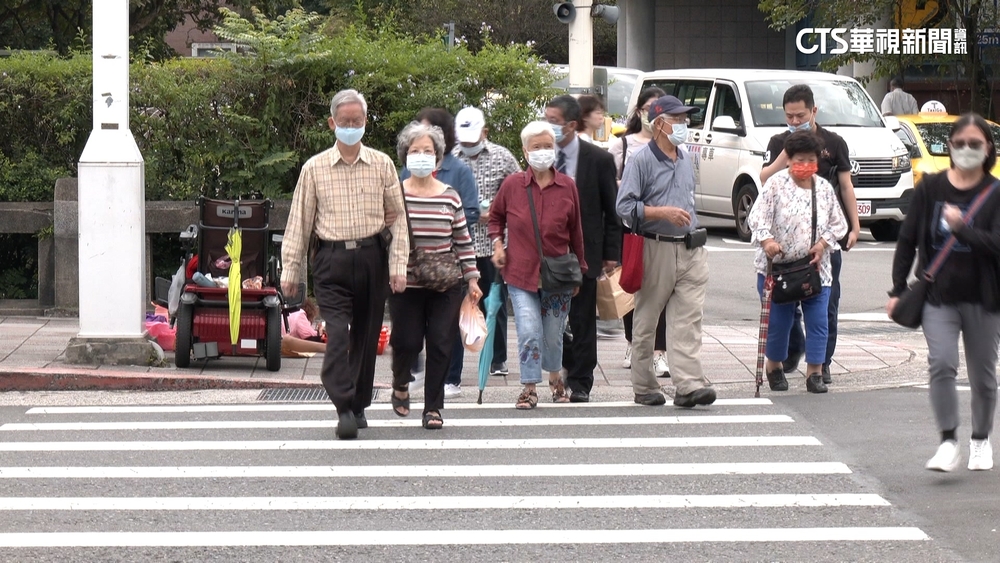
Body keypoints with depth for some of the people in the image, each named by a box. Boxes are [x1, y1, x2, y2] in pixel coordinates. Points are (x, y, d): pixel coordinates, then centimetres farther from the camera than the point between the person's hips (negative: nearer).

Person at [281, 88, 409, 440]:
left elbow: (397, 218, 7)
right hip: (332, 259, -2)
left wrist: (398, 265, -1)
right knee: (337, 333, -14)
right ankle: (344, 408, -18)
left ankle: (359, 405, 21)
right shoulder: (314, 168, 4)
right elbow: (299, 222, 7)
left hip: (372, 258, 2)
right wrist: (290, 270, 5)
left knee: (366, 335, 8)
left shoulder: (382, 165, 6)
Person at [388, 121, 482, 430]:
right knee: (407, 341, -2)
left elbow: (463, 241, 9)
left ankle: (433, 407, 9)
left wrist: (472, 279, 7)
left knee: (440, 345, -1)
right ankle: (401, 383, 31)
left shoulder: (450, 196, 5)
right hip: (405, 286, -1)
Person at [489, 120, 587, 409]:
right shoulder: (512, 185, -3)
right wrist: (497, 243, -1)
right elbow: (495, 216, 15)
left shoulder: (567, 186, -2)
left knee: (553, 335, 12)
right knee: (529, 333, -10)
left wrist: (580, 269, 11)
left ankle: (555, 377, 37)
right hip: (521, 272, -1)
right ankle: (529, 388, 2)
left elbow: (575, 230, 7)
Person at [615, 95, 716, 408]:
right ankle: (644, 388, 14)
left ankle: (689, 384, -14)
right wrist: (663, 212, -19)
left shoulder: (685, 158, 14)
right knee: (646, 323, 5)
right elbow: (624, 207, -12)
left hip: (690, 250, 5)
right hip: (656, 250, -5)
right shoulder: (642, 160, -7)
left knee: (689, 320, -7)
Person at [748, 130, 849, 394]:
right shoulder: (776, 184, -3)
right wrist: (767, 240, -29)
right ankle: (774, 367, 23)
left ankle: (814, 372, 3)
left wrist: (823, 243, -3)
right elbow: (757, 217, -11)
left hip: (816, 267, 4)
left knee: (818, 320, -3)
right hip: (778, 266, -3)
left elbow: (838, 223, 15)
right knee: (779, 321, 2)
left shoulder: (824, 188, 10)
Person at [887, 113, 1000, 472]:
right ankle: (948, 443, -12)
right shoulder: (930, 188, 1)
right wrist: (898, 289, 5)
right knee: (941, 365, -16)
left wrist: (961, 227, -26)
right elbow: (908, 240, 7)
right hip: (938, 295, 1)